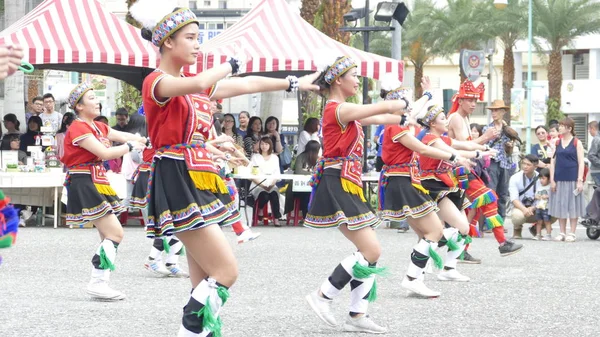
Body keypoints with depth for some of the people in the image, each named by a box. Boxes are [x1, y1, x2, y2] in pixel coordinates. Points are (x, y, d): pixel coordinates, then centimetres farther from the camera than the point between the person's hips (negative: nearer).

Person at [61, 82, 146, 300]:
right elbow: (105, 153, -22)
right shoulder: (78, 129, -15)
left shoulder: (98, 127, 14)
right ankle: (97, 283, -13)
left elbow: (125, 137, 9)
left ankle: (99, 283, 10)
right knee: (115, 234, -13)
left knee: (109, 236, 10)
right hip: (84, 185, -10)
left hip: (97, 183, 10)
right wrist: (130, 147, -9)